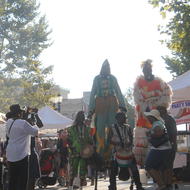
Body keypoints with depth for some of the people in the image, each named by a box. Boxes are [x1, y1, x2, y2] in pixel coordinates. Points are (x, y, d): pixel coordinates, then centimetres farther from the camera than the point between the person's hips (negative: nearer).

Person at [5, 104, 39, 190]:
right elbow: (35, 132, -5)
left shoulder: (9, 122, 7)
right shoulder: (23, 123, -16)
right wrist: (35, 126, 15)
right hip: (21, 154, -8)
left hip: (10, 154, 8)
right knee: (22, 179, -2)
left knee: (12, 179, 14)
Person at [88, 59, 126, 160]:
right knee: (100, 129, -4)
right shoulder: (97, 79, 10)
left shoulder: (112, 78, 10)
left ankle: (112, 151, 0)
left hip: (112, 105, 0)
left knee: (112, 127, -3)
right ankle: (100, 153, -4)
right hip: (100, 105, 0)